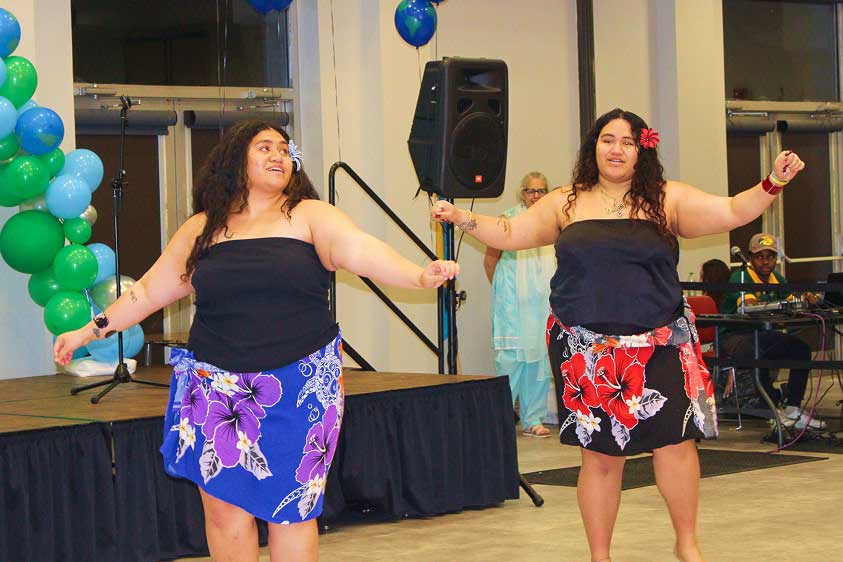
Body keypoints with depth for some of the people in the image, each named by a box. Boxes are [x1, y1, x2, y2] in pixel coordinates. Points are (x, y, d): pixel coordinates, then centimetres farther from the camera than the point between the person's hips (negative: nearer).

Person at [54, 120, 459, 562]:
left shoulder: (309, 216, 3)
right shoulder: (202, 229, 11)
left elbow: (361, 250, -14)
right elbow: (150, 290, 19)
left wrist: (419, 276, -31)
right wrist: (89, 330, 17)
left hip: (300, 388, -2)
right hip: (218, 388, 2)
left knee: (291, 509, 1)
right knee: (225, 508, 0)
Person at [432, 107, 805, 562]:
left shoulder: (666, 199, 6)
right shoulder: (566, 204, 10)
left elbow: (732, 212, 2)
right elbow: (508, 234, 13)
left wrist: (773, 183, -12)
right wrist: (460, 217, 1)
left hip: (657, 348, 0)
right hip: (587, 350, 1)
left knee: (674, 441, -7)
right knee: (601, 454, 4)